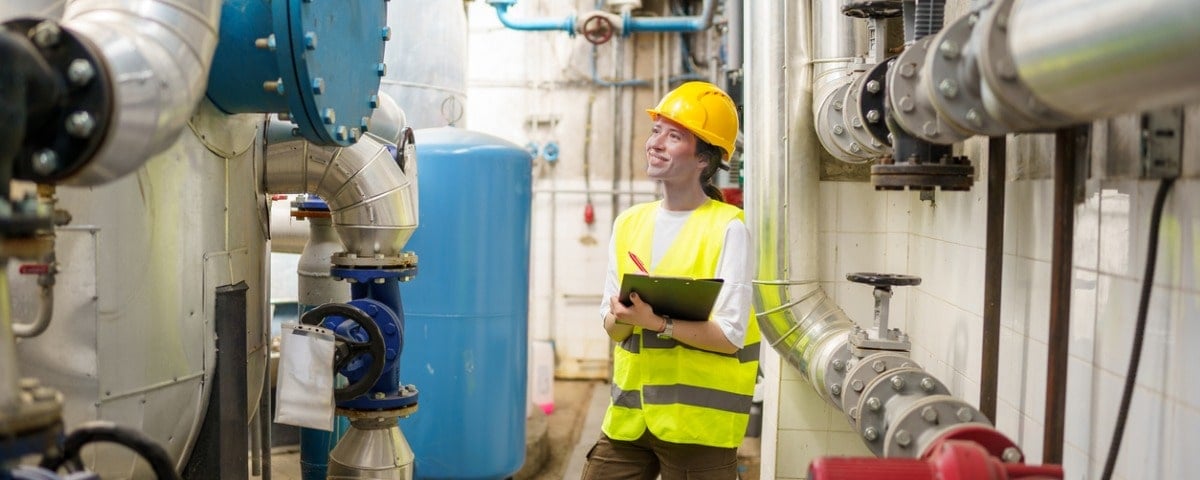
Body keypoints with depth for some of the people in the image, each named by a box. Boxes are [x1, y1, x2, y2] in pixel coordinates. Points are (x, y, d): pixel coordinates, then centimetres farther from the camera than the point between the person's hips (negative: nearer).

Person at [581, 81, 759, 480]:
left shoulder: (727, 229, -9)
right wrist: (621, 317, -14)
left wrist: (658, 322, -25)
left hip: (698, 418, -5)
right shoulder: (629, 223, 7)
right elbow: (611, 325, 8)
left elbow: (730, 335, -14)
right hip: (629, 411, 5)